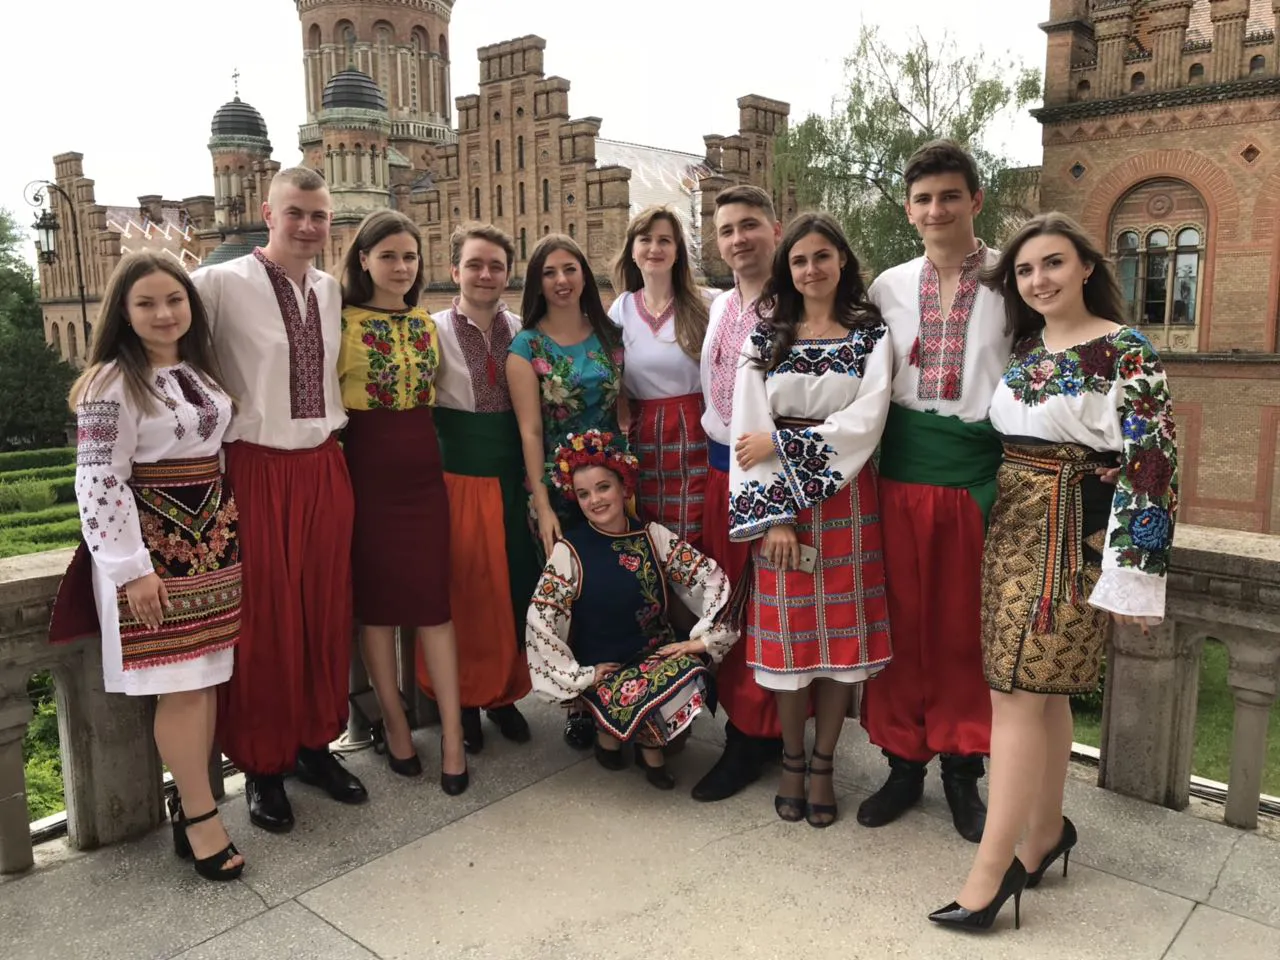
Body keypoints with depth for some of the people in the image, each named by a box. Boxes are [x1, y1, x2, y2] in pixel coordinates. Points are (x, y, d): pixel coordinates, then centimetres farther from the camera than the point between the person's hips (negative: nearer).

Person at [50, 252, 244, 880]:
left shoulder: (199, 370, 11)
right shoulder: (113, 382, -11)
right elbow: (99, 481, -14)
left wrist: (227, 531, 15)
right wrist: (132, 567, -17)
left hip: (213, 540, 7)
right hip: (153, 546, -7)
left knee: (207, 677, 8)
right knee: (180, 685, -4)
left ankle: (189, 800, 19)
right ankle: (201, 818, 7)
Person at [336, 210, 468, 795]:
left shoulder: (426, 323, 12)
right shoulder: (343, 321, -4)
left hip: (423, 464, 4)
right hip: (367, 466, -4)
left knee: (434, 597, 1)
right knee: (376, 596, 5)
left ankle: (452, 733, 6)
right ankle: (394, 723, 19)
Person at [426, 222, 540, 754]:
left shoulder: (521, 330, 6)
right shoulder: (435, 330, -4)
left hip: (511, 473, 3)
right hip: (458, 472, -3)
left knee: (515, 584, 8)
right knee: (463, 589, 4)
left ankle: (504, 693, 26)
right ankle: (463, 698, 22)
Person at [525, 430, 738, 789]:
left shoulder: (654, 536, -1)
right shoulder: (569, 550, -9)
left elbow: (712, 579, -2)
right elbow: (540, 619, -14)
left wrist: (702, 638, -11)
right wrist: (580, 676, -13)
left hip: (657, 656, 3)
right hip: (602, 670, -3)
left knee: (692, 674, -28)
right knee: (635, 701, -32)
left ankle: (650, 743, 2)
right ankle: (608, 730, 6)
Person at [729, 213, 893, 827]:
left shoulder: (871, 335, 4)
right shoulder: (766, 336, 6)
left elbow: (866, 421, -9)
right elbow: (748, 427, -3)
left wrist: (780, 441, -13)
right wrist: (773, 514, -12)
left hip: (847, 498, 0)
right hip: (776, 500, 0)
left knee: (842, 629, 4)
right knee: (786, 631, 4)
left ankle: (823, 765, 19)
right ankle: (792, 763, 21)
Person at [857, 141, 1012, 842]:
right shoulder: (889, 287, 8)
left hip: (977, 474, -2)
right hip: (901, 475, 3)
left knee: (965, 629, 8)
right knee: (901, 624, 9)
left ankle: (961, 770, 26)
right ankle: (903, 763, 25)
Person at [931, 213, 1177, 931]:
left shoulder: (1126, 353, -10)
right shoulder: (1024, 348, 11)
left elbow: (1152, 464, -15)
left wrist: (1133, 573, -18)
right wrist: (1004, 514, 18)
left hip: (1075, 536, -7)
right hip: (1014, 525, 7)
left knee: (1020, 690, -7)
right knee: (1044, 689, 14)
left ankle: (994, 866, 2)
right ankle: (1046, 830, 28)